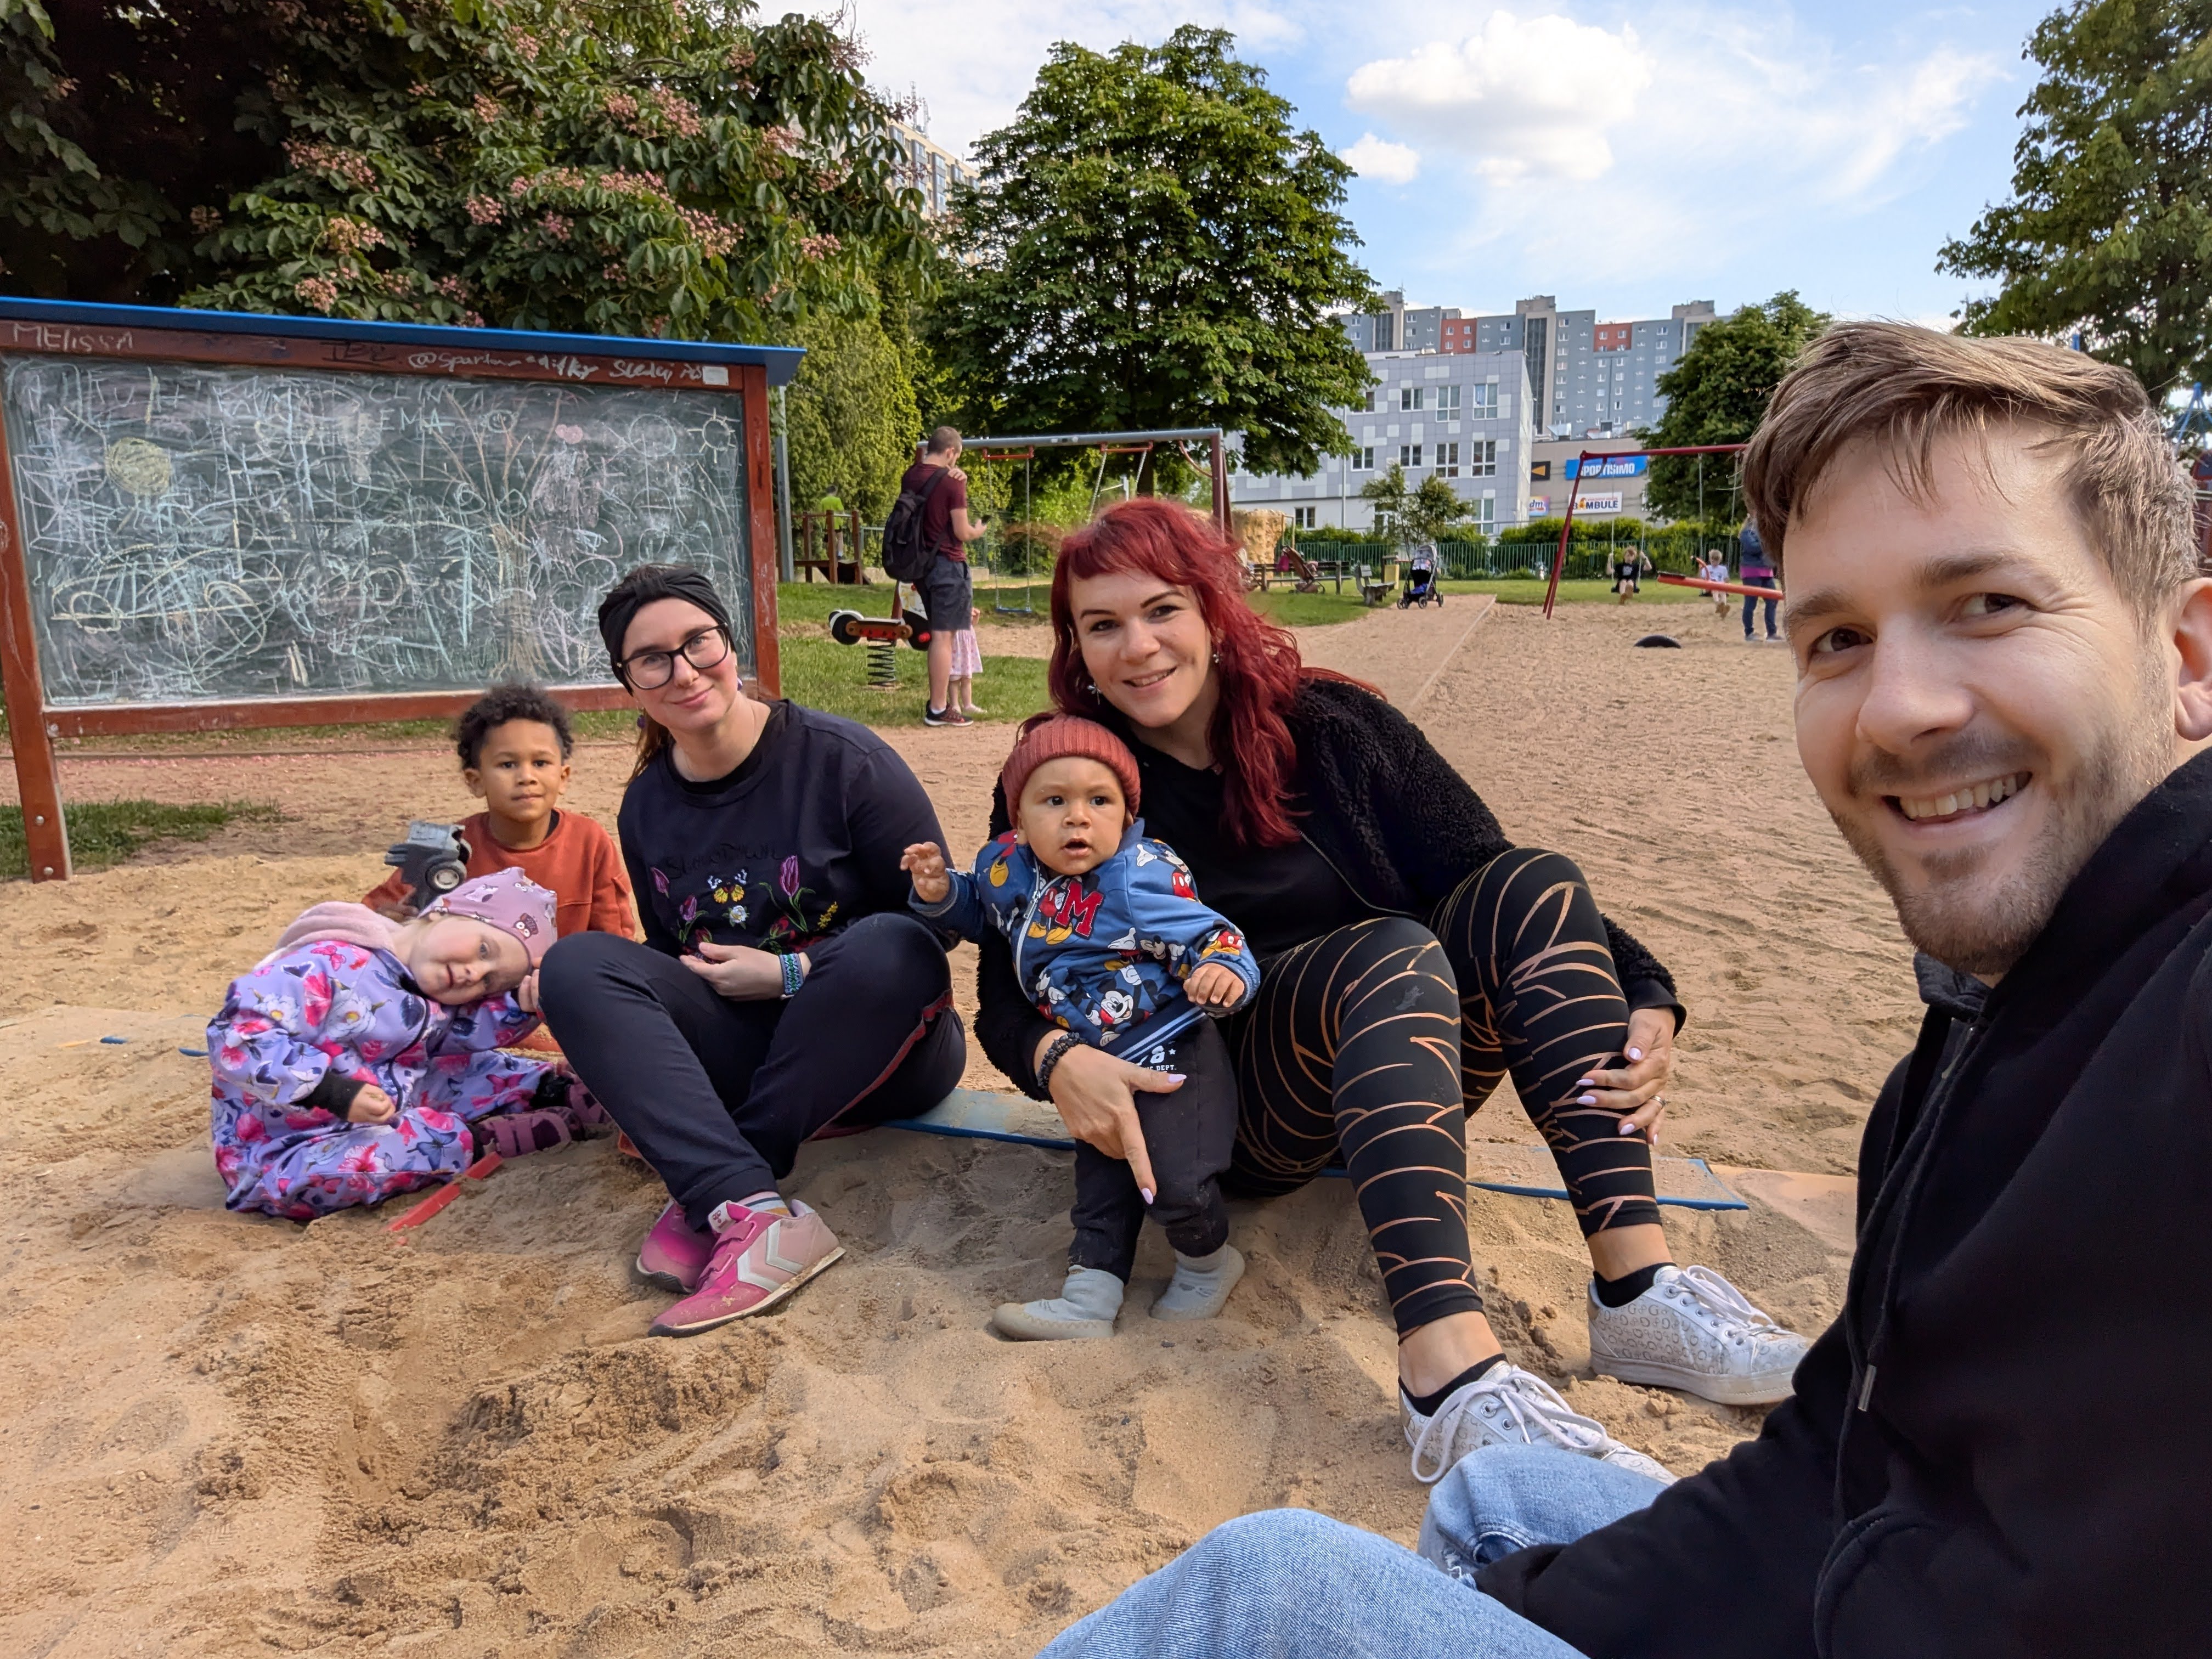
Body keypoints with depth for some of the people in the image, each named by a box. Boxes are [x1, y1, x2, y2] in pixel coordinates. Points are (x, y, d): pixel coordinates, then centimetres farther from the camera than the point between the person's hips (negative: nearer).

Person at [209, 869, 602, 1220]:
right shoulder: (330, 965, -25)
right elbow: (237, 1035, -31)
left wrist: (522, 1006, -23)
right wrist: (332, 1090, -38)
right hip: (285, 1153, -8)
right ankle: (483, 1139, -22)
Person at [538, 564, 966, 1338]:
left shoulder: (841, 758, -11)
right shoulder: (646, 807, 5)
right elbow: (669, 952, 16)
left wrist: (789, 973, -14)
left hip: (879, 1044, -4)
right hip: (741, 1052, 4)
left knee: (892, 948, -36)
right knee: (575, 964, -17)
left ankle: (705, 1200, -24)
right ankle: (759, 1215, -35)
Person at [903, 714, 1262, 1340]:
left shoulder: (1141, 882, -23)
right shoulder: (1006, 869, -3)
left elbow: (1210, 936, -20)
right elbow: (983, 916, 20)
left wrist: (1223, 970, -42)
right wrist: (941, 893, 2)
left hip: (1172, 1054, -7)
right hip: (1095, 1065, 7)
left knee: (1174, 1180, -12)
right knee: (1100, 1176, 13)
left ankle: (1207, 1261, 19)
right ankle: (1089, 1298, 24)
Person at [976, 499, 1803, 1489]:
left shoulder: (1330, 728, 1)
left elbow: (1484, 875, -3)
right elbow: (1005, 993, -5)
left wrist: (1646, 1001, -17)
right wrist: (1057, 1060, -28)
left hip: (1397, 1072, 4)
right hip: (1228, 1112, -3)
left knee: (1534, 887, -21)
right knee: (1392, 954, -32)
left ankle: (1638, 1293, -30)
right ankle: (1450, 1378, -49)